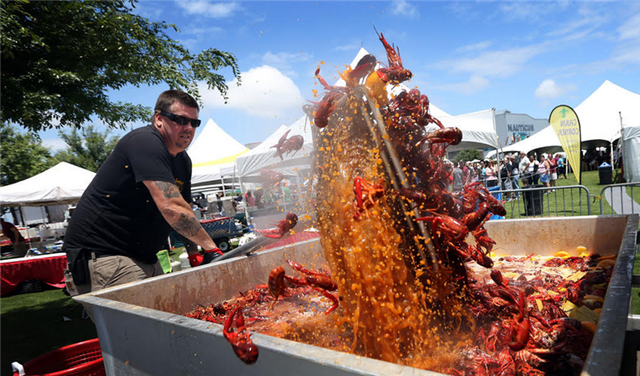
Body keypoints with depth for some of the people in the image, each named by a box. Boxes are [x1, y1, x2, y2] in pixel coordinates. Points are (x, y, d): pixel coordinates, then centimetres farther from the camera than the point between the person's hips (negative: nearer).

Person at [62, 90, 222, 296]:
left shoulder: (183, 162, 11)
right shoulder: (144, 142, -19)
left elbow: (184, 214, 16)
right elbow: (171, 207, -29)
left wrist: (195, 256, 3)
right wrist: (210, 247, -24)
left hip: (143, 259, 9)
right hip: (101, 254, -9)